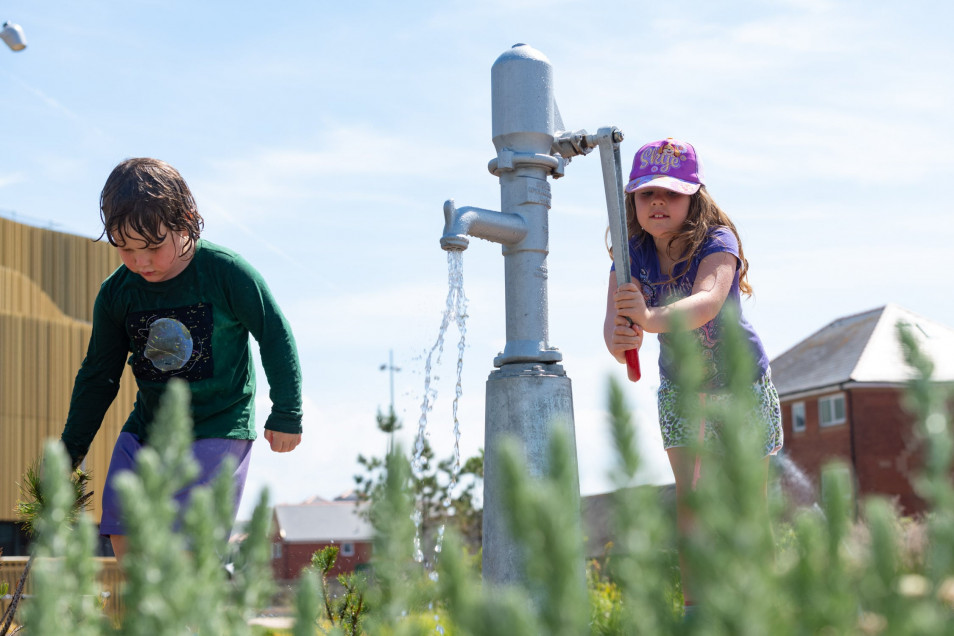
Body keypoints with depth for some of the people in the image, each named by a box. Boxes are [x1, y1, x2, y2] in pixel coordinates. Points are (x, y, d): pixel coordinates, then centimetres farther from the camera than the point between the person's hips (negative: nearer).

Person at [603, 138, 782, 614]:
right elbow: (616, 318, -32)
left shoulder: (718, 243, -30)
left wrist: (650, 318, -69)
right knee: (689, 494, -3)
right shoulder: (633, 254, -18)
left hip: (741, 381, -3)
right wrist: (618, 337, -57)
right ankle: (693, 604, 3)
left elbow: (707, 303, -50)